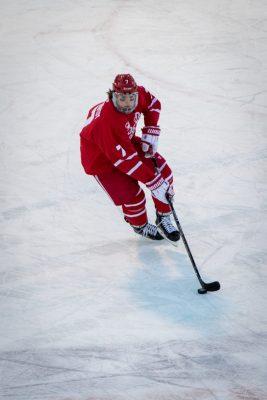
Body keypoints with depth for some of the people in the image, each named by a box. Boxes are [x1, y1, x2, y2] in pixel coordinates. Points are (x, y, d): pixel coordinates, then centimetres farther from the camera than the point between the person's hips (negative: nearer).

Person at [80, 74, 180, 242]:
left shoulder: (139, 94, -21)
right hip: (101, 158, -7)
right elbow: (126, 160, -39)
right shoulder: (106, 123, -42)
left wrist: (151, 132, -7)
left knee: (164, 173, -2)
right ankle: (140, 226, 24)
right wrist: (153, 182, -36)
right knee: (133, 197, -12)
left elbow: (153, 104, 4)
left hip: (127, 142, 7)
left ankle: (164, 219, 19)